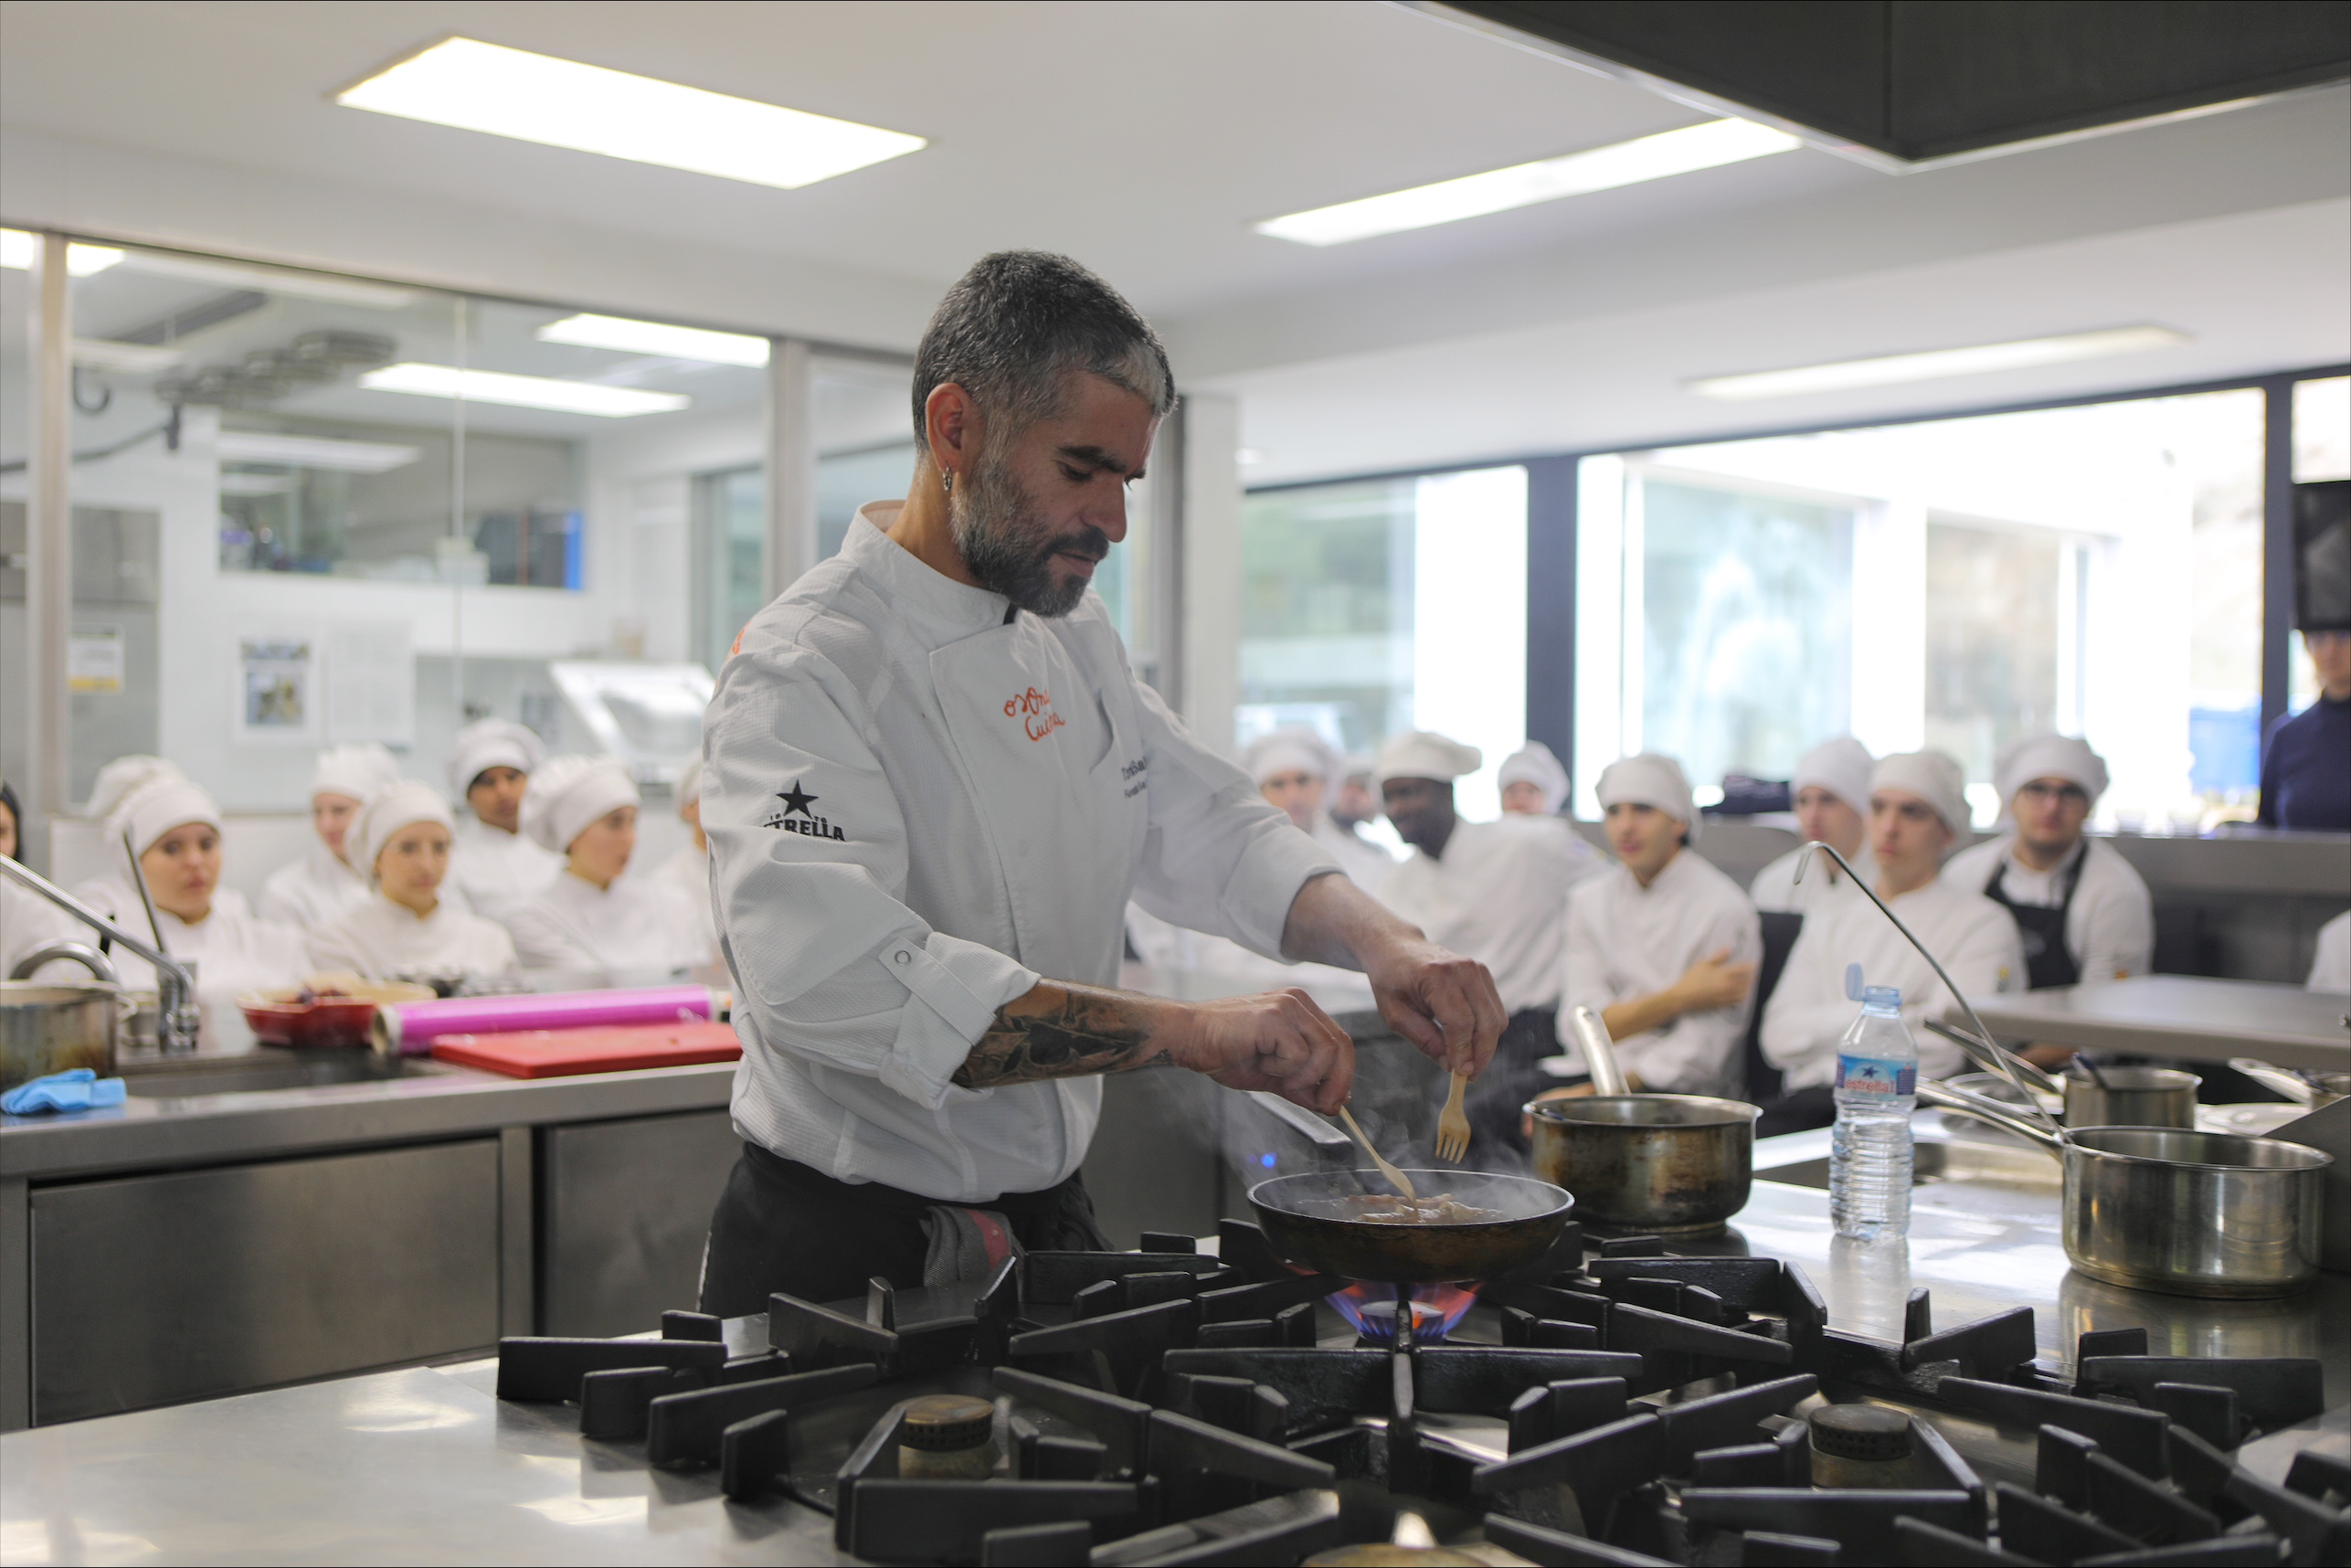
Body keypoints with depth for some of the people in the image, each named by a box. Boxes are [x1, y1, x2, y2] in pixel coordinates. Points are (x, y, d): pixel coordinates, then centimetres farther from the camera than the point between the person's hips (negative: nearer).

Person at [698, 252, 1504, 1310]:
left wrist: (1380, 942, -12)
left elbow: (1205, 829, 8)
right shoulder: (804, 672, -21)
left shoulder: (1072, 637, 7)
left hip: (1046, 1221, 8)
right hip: (847, 1258, -7)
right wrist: (1187, 1031, -38)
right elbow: (831, 975, -35)